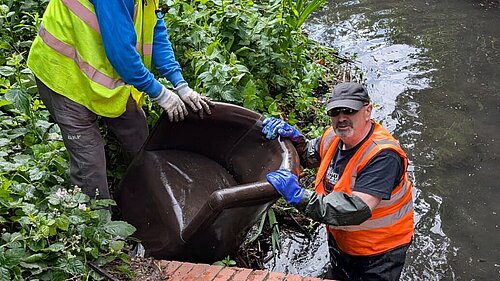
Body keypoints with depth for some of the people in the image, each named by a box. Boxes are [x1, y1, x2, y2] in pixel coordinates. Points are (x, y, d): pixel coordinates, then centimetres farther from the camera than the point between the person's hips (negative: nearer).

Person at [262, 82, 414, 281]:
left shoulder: (383, 155, -33)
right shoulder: (333, 137, -8)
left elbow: (358, 209, -43)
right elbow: (309, 156, 13)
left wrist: (299, 196, -45)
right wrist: (294, 138, -10)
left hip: (378, 254, -7)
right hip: (340, 242, 7)